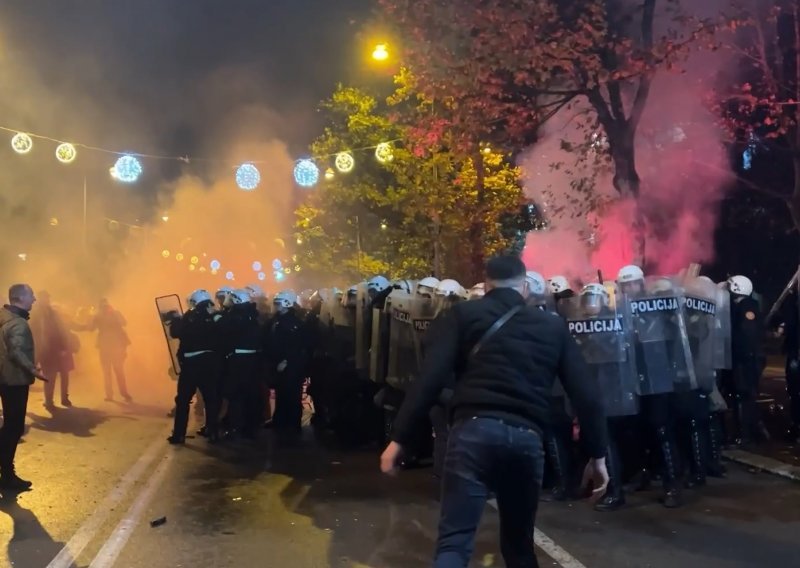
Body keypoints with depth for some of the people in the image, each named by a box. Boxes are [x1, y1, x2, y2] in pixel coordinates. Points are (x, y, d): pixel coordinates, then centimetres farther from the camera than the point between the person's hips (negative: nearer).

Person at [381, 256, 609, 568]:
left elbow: (429, 378, -3)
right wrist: (598, 453, 19)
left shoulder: (463, 314, 9)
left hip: (474, 430, -3)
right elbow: (585, 393, 12)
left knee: (454, 543, -4)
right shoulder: (553, 325, 17)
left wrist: (399, 437, -2)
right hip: (527, 437, 3)